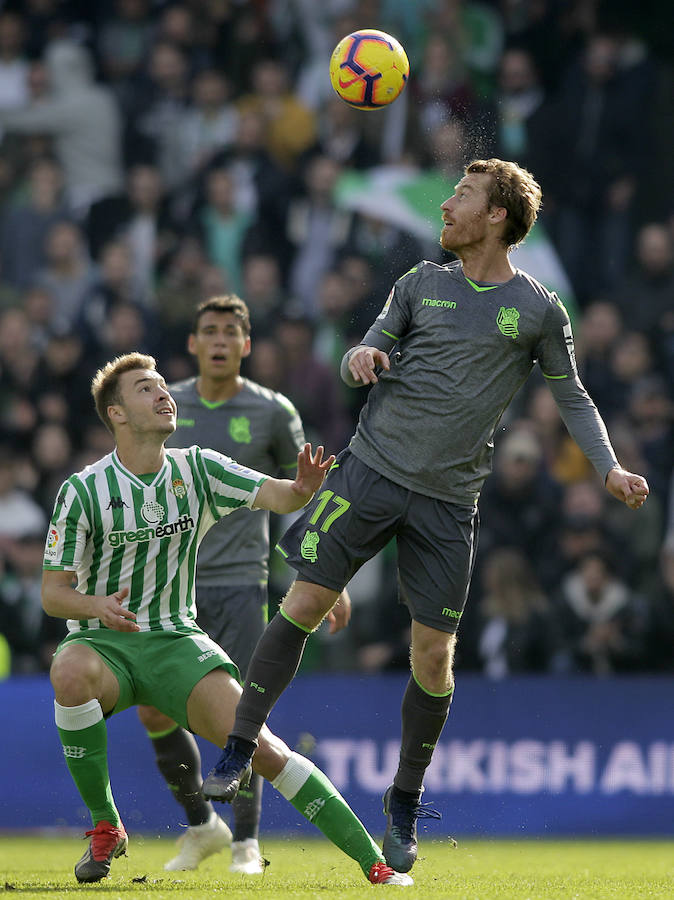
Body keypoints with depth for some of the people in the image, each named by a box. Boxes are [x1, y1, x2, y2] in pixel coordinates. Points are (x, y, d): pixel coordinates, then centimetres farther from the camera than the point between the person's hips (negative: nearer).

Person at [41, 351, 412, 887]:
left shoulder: (198, 469, 2)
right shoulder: (83, 491, -7)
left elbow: (274, 495, -11)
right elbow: (53, 594, -6)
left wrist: (301, 488, -36)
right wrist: (97, 607, -28)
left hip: (178, 641, 2)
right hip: (102, 641, -2)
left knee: (258, 746, -18)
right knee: (71, 672, -38)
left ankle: (374, 862, -13)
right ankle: (105, 828, -21)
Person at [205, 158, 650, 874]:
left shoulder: (537, 310, 3)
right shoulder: (422, 284, 9)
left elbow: (572, 397, 10)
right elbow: (365, 358, 9)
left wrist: (610, 469, -3)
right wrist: (360, 358, -15)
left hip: (449, 500, -1)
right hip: (371, 469, 1)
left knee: (433, 654, -2)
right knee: (305, 602, -9)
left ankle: (403, 808, 14)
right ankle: (238, 751, 2)